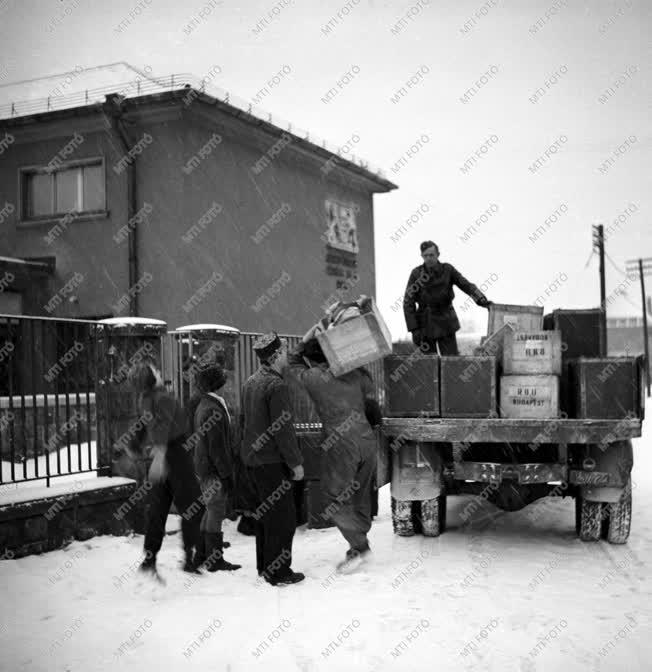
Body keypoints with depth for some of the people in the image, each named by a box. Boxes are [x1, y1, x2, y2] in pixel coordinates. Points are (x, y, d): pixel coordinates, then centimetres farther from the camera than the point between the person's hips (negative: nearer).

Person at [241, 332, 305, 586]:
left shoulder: (250, 382, 9)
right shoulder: (276, 385, -19)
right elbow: (283, 429, -20)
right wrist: (296, 462, -13)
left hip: (252, 458, 9)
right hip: (272, 461, -9)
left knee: (264, 514, 19)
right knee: (283, 517, 0)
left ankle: (264, 566, 29)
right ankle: (279, 573, 6)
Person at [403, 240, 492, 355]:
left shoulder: (448, 269, -4)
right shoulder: (416, 273, -8)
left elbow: (467, 285, -10)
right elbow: (408, 303, -9)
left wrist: (481, 300, -29)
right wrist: (413, 329, -16)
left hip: (445, 325, 1)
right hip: (426, 326, -1)